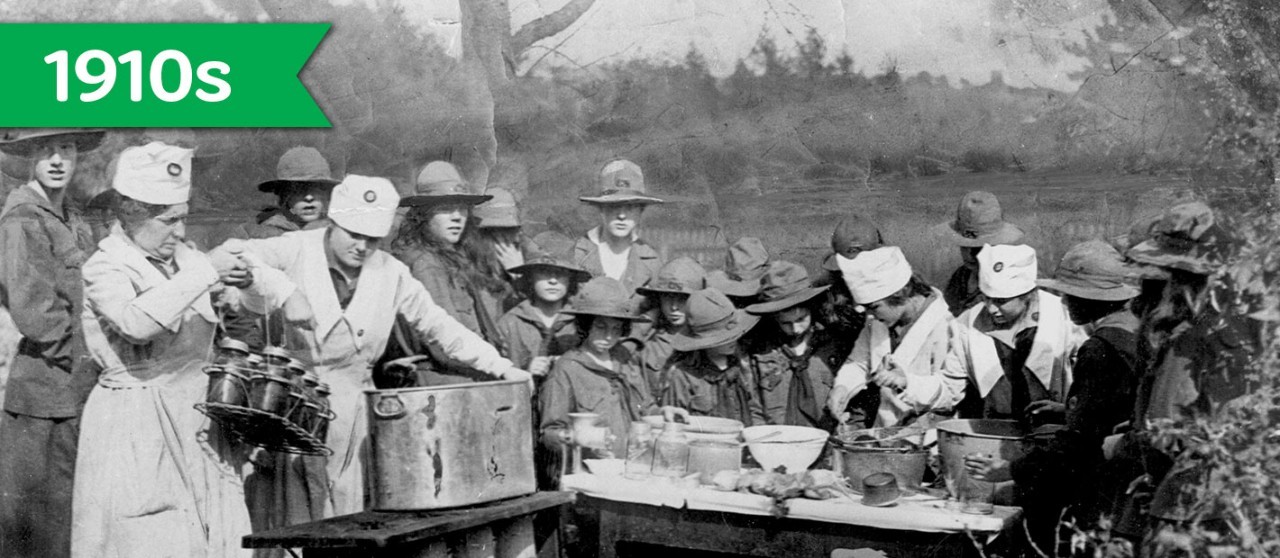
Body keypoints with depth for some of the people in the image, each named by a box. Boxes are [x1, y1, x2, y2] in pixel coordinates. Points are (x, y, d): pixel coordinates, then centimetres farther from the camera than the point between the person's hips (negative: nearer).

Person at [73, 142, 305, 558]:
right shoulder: (105, 268, -10)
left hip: (197, 418, 7)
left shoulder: (182, 258, 10)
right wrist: (206, 272, -27)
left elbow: (247, 281, 21)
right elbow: (137, 321, -30)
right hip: (139, 426, -7)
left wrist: (285, 293, 0)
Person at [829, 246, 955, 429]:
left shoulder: (941, 326, -16)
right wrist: (843, 387, -4)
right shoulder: (877, 324, 6)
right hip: (885, 432, 6)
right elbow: (858, 363, 17)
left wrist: (906, 382, -32)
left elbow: (952, 393, -18)